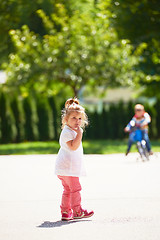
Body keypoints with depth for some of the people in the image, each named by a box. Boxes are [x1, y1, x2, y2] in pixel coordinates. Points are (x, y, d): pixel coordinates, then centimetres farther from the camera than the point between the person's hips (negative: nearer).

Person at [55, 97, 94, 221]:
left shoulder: (73, 131, 19)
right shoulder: (67, 132, -15)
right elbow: (73, 146, -27)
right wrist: (79, 134, -26)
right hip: (67, 167, -11)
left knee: (68, 189, 13)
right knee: (75, 188, -8)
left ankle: (66, 212, 17)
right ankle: (77, 211, -4)